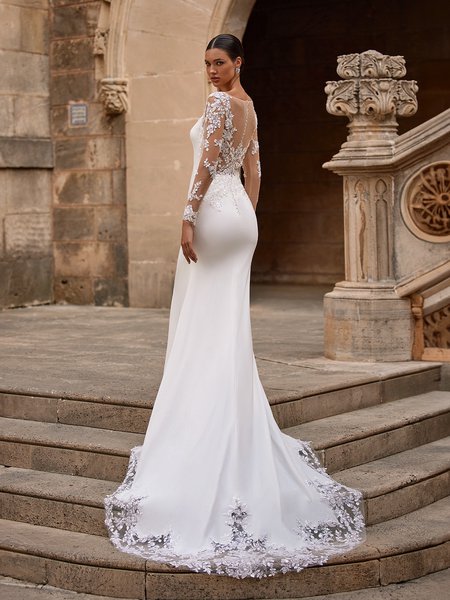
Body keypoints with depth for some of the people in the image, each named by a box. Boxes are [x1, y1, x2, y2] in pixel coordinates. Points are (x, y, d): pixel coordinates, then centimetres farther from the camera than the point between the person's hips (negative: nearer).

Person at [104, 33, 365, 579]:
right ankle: (236, 424, 13)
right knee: (230, 322, 10)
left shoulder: (220, 102, -10)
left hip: (214, 212, -9)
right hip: (242, 217, 9)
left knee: (199, 323, -4)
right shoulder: (249, 108, 17)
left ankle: (196, 425, 0)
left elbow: (208, 162, -18)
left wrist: (188, 217, -19)